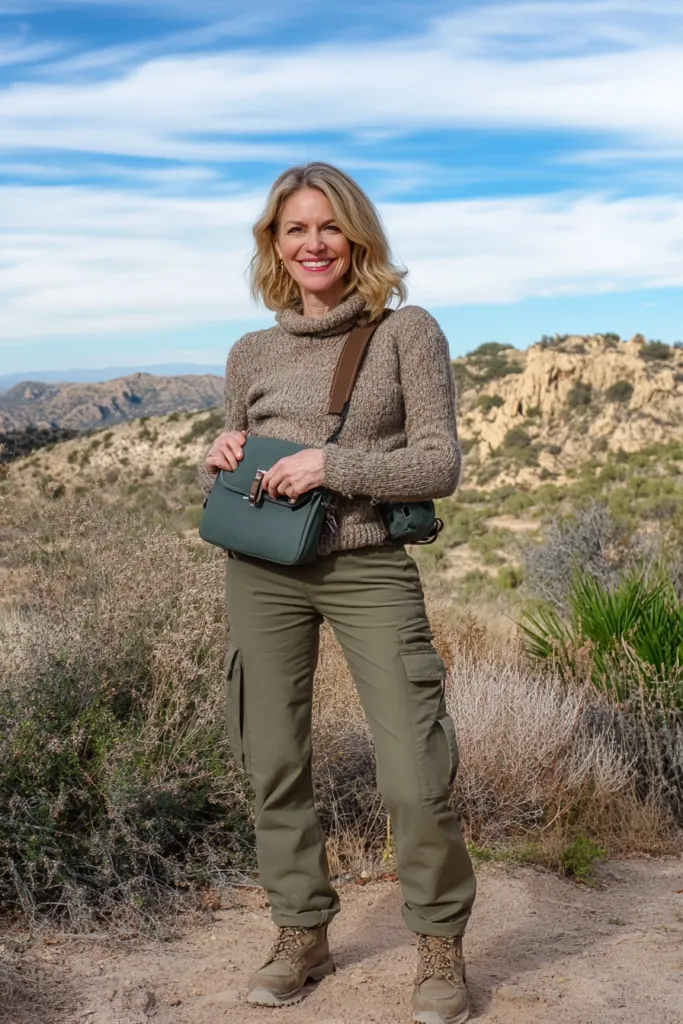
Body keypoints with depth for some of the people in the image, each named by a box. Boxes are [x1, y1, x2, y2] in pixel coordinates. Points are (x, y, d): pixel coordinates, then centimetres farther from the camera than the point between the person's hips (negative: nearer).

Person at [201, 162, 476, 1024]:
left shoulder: (407, 333, 0)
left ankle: (440, 947, 18)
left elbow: (441, 464, -5)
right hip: (261, 572, 4)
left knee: (415, 780, -6)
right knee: (274, 762, 9)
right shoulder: (252, 354, 10)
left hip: (370, 571, -3)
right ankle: (301, 935, 28)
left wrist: (335, 466, -17)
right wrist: (219, 460, -5)